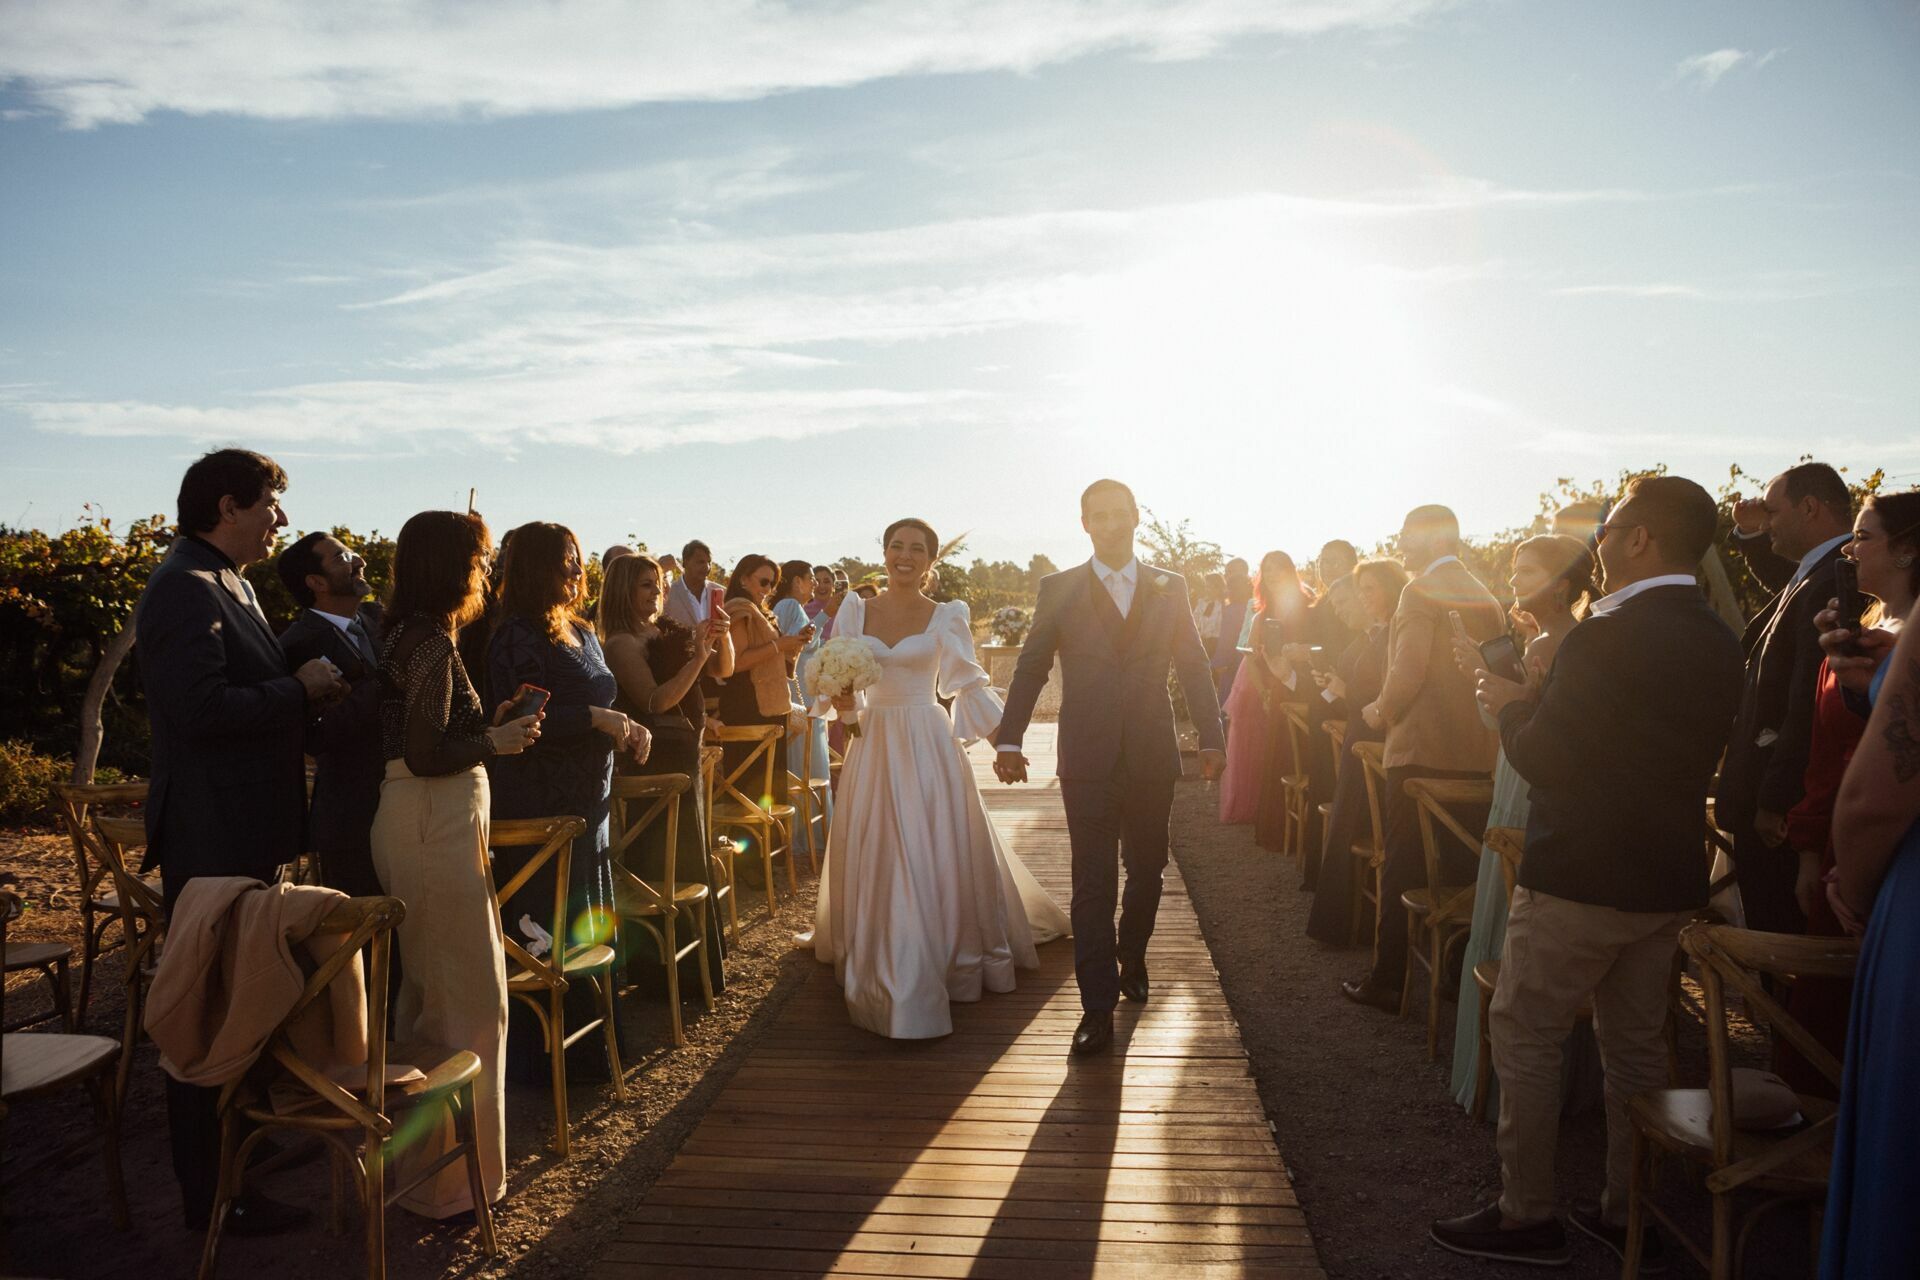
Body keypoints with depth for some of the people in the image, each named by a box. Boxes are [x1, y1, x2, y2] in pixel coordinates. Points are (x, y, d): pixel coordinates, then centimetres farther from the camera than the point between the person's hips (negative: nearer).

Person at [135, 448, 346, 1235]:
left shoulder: (227, 584, 15)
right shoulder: (185, 589, -18)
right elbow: (201, 709, -27)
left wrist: (305, 691, 6)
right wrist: (299, 691, -16)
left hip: (242, 831, 10)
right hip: (212, 839, -10)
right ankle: (212, 1198, 12)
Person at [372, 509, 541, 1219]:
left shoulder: (408, 633, 13)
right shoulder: (433, 642, -17)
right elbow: (427, 755, -21)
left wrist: (490, 720, 10)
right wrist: (498, 741, -9)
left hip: (414, 817, 10)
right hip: (437, 823, -10)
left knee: (426, 992, 21)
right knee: (469, 996, -1)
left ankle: (418, 1149, 37)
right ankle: (449, 1173, 9)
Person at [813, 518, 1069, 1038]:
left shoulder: (945, 616, -1)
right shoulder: (856, 610, 5)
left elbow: (971, 684, 0)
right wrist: (843, 703, -14)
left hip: (928, 748, -2)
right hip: (874, 747, 2)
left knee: (938, 858, 1)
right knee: (874, 862, 8)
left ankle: (945, 962, 17)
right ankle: (884, 969, 25)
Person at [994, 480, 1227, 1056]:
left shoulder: (1170, 588, 7)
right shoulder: (1058, 589, 2)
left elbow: (1194, 667, 8)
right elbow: (1031, 668, 3)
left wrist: (1212, 738, 4)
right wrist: (1008, 740, -1)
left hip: (1153, 755, 2)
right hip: (1088, 758, -2)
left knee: (1147, 869, 14)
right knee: (1093, 882, -1)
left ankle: (1131, 959, 40)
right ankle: (1098, 1008, 6)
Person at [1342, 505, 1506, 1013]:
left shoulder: (1421, 591, -11)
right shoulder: (1487, 596, 12)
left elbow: (1408, 671, -19)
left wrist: (1382, 711, -1)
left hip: (1421, 751, -7)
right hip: (1475, 757, 7)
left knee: (1402, 870, 1)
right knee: (1459, 870, 15)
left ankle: (1387, 981, 7)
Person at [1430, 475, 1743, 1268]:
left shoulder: (1606, 637, -20)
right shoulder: (1719, 642, 6)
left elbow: (1541, 760, -18)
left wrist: (1511, 705, 1)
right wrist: (1546, 697, 12)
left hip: (1581, 879, -8)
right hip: (1667, 881, 8)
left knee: (1525, 1036, 5)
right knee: (1636, 1043, 18)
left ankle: (1526, 1216, 13)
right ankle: (1629, 1213, 30)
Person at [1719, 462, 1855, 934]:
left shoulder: (1833, 581, -22)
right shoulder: (1820, 573, 9)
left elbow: (1808, 705, -27)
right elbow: (1788, 587, 36)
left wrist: (1773, 801, -24)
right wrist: (1749, 534, 18)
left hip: (1781, 810, -10)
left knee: (1779, 934, 0)